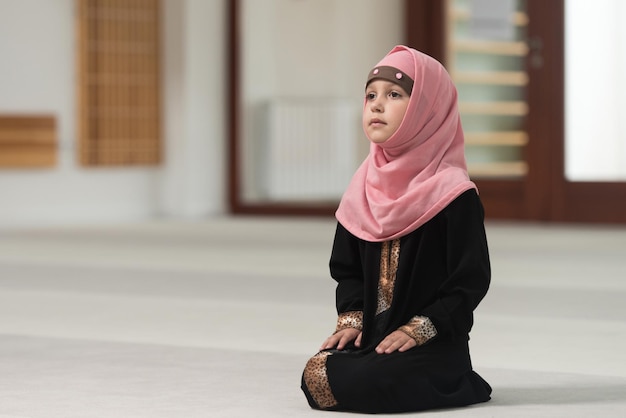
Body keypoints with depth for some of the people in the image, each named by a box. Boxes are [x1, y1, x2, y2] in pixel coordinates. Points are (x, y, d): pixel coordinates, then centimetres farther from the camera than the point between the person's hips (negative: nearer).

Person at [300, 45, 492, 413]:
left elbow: (471, 280, -12)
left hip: (433, 343, -7)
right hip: (373, 335, 7)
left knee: (349, 386, -27)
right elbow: (347, 268, 16)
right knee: (315, 375, -15)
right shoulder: (364, 189, 8)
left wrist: (417, 329, -17)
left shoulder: (453, 193, -12)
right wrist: (351, 319, -1)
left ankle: (455, 384, 0)